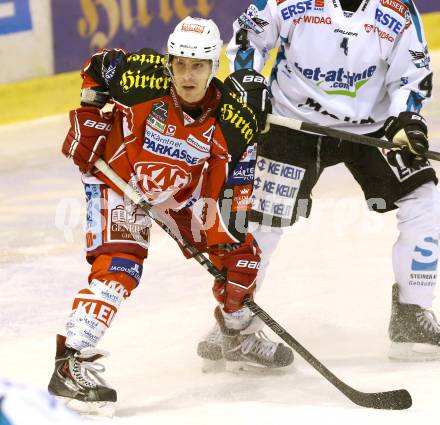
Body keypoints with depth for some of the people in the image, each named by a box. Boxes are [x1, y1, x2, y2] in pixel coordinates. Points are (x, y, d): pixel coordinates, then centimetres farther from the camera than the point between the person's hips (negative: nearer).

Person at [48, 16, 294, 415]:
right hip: (117, 178, -4)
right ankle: (72, 365, -27)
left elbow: (235, 181, -12)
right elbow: (97, 66, -7)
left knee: (240, 250, 6)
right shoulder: (140, 78, -29)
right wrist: (90, 120, -8)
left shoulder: (233, 116, -21)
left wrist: (228, 228, -19)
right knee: (120, 266, -24)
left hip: (181, 193, 5)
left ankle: (240, 336, 33)